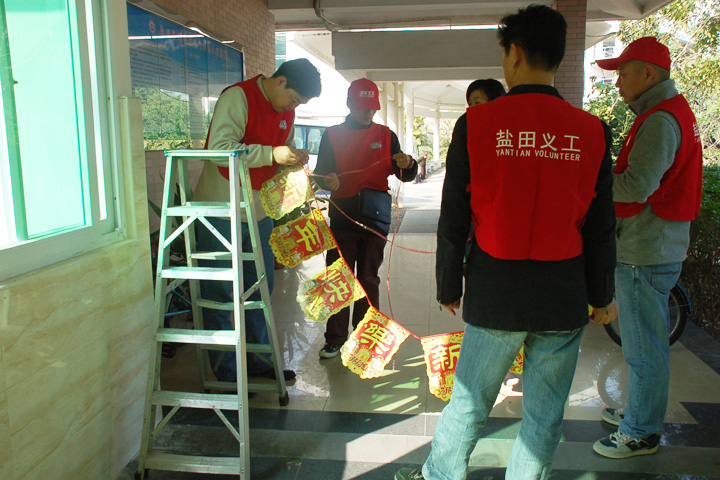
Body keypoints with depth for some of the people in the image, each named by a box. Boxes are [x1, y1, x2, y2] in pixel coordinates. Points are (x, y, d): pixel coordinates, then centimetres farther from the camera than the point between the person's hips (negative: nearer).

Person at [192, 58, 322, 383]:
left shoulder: (286, 110, 10)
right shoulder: (237, 97, -15)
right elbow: (219, 148, -26)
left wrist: (295, 159, 0)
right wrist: (272, 154, -32)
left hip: (258, 210, 8)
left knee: (261, 287, 13)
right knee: (219, 292, 0)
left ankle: (256, 360, 27)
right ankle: (225, 371, 12)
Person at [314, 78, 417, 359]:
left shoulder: (386, 135, 11)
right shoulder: (332, 135, 7)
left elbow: (406, 176, 7)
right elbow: (320, 173, 3)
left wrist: (407, 164, -17)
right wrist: (328, 181, -21)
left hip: (375, 218, 1)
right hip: (342, 217, -1)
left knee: (368, 279, 7)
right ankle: (335, 338, 8)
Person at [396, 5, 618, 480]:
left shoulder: (477, 124, -7)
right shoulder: (592, 132, -3)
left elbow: (453, 222, -4)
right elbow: (601, 229, 3)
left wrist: (449, 288, 8)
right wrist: (602, 296, 16)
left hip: (495, 297, -1)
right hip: (565, 299, 1)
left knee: (469, 403, 16)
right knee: (544, 418, 15)